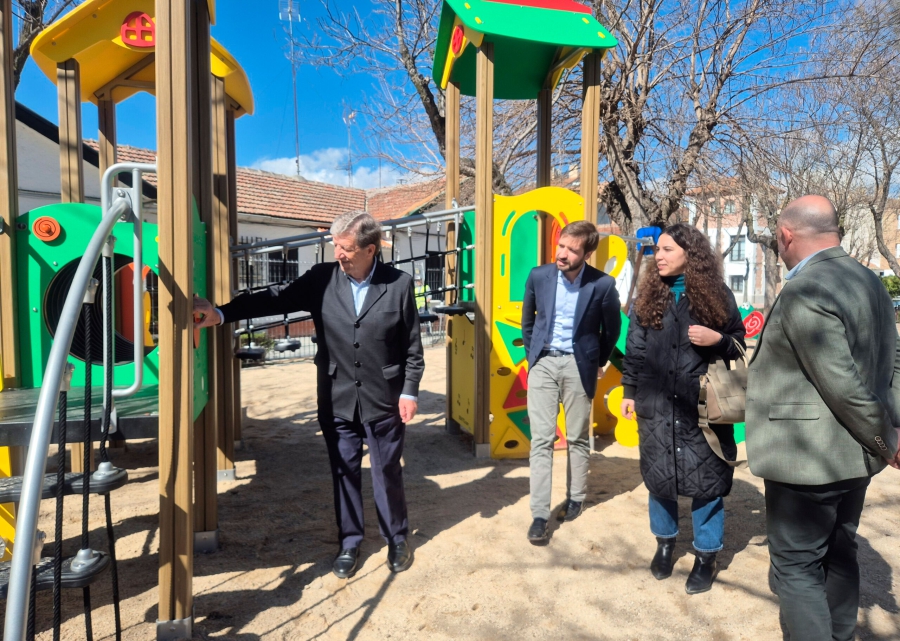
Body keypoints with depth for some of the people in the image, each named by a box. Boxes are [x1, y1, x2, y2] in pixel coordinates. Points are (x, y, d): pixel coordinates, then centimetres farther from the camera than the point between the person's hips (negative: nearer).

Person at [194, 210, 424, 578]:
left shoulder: (399, 285, -8)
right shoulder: (322, 279, -4)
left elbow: (412, 347, -4)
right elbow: (275, 300, -8)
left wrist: (409, 392, -6)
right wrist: (220, 314, -18)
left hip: (383, 401, -2)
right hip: (338, 401, 2)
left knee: (388, 472, 12)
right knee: (344, 472, 14)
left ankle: (397, 539, 35)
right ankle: (349, 543, 34)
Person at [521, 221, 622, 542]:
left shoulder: (603, 284, -12)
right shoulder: (539, 276, -5)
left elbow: (612, 329, 4)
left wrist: (596, 362, 9)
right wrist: (531, 354, 10)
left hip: (578, 365, -1)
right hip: (543, 363, 1)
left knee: (578, 438, 11)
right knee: (541, 438, -2)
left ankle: (575, 498, 31)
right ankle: (540, 513, 4)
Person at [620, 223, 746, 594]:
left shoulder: (717, 295, 0)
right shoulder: (648, 295, 6)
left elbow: (739, 344, 6)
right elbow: (634, 349, 8)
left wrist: (718, 339, -15)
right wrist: (629, 392, 6)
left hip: (704, 406, -2)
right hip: (656, 405, 2)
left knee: (705, 479, 5)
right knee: (658, 474, 11)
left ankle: (706, 556, 23)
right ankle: (665, 542, 33)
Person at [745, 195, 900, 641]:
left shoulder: (803, 292, -22)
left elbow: (843, 384, -24)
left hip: (807, 457, -9)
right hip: (853, 455, 9)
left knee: (796, 567, 4)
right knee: (838, 555, 22)